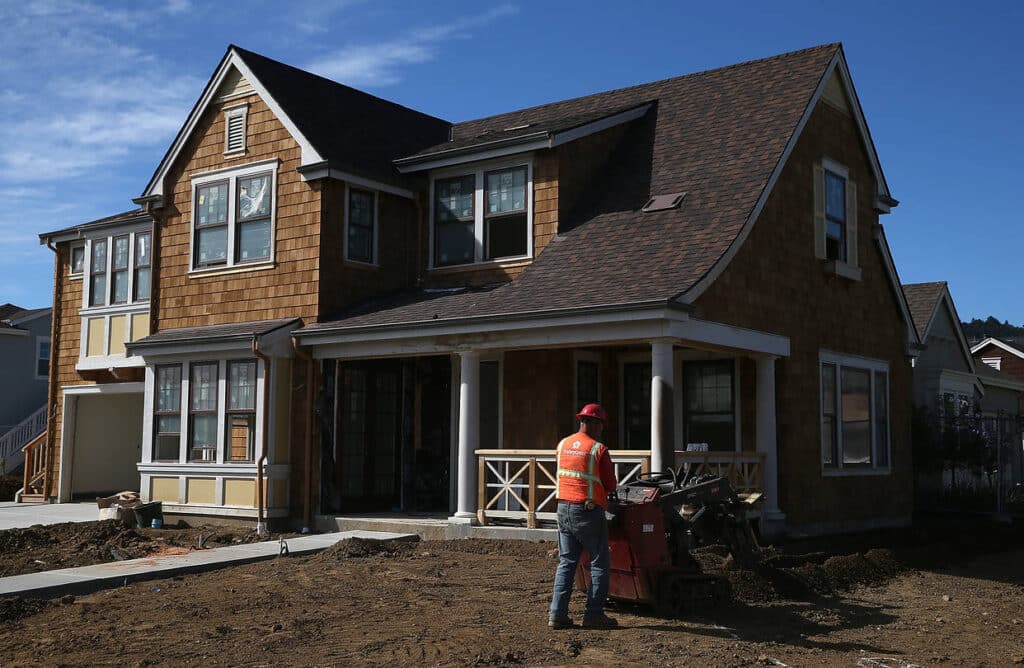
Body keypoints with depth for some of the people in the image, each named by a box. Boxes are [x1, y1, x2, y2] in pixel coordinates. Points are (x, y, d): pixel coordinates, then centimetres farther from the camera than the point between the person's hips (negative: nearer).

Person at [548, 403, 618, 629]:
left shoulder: (563, 445, 6)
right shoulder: (598, 450, -12)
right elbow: (610, 485, -6)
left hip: (564, 508, 6)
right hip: (588, 511, -6)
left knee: (566, 562, 11)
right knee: (599, 564, 5)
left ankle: (557, 614, 8)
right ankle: (594, 614, 5)